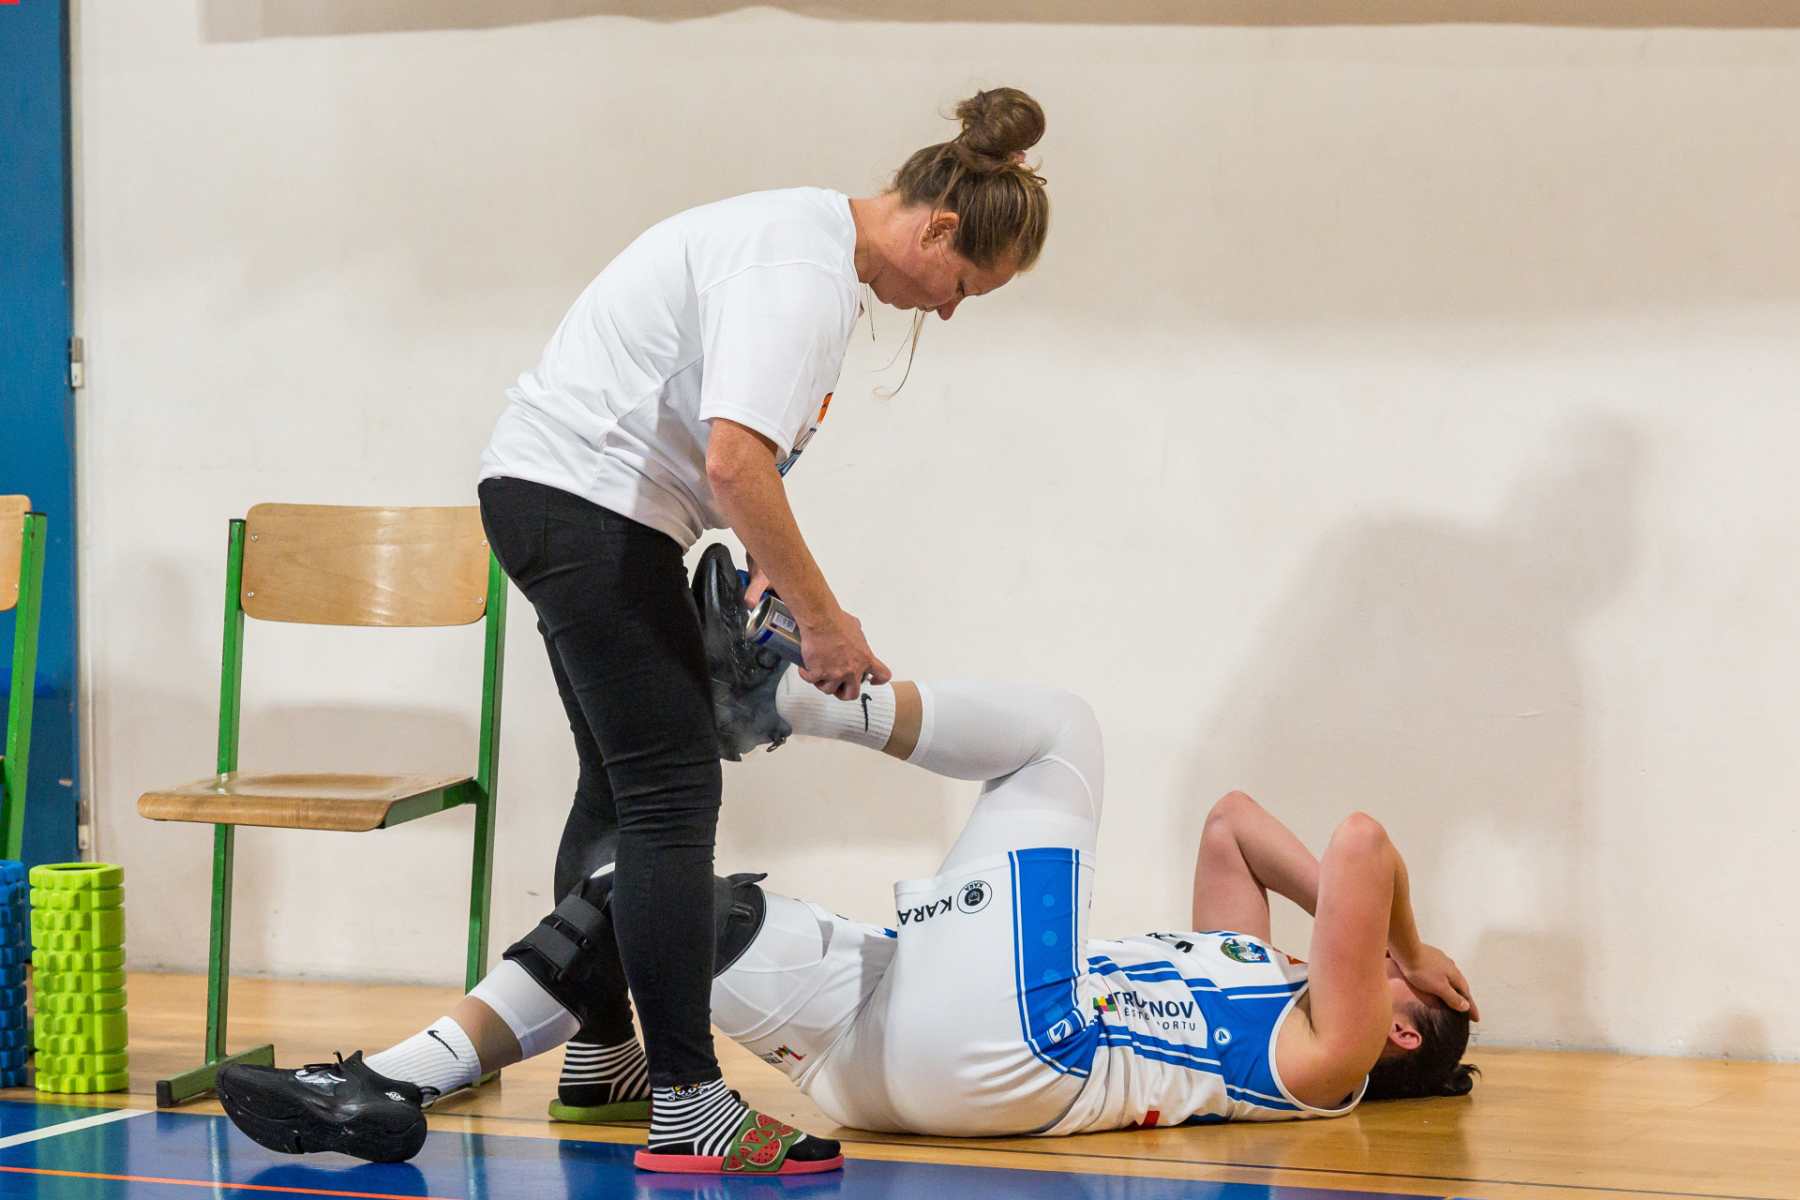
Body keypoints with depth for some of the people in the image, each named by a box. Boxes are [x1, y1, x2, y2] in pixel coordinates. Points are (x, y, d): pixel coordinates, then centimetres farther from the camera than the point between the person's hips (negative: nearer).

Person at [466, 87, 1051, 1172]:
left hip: (550, 499, 11)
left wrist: (772, 576, 6)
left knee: (623, 790, 19)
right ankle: (687, 1103, -13)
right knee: (671, 795, -12)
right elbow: (735, 461, -30)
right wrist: (821, 618, -21)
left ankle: (600, 1058, 30)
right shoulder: (804, 277, -21)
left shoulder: (812, 236, 12)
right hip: (589, 501, -11)